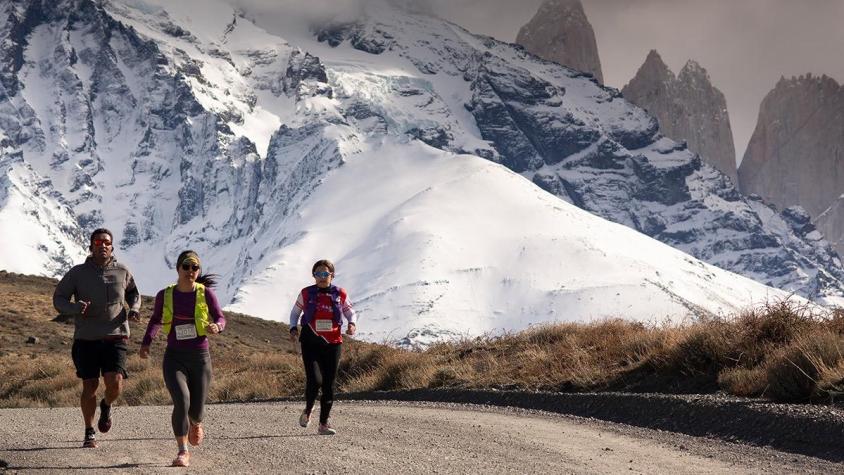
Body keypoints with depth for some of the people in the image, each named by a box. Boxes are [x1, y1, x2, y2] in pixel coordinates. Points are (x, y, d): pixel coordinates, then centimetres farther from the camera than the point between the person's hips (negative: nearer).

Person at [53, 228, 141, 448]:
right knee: (90, 387, 1)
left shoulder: (122, 272, 4)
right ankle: (89, 433, 21)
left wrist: (134, 309, 1)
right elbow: (58, 299, 2)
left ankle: (106, 406, 20)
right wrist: (76, 308, -19)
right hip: (86, 339, 0)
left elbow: (133, 293, 22)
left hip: (115, 337, 0)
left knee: (115, 383, -16)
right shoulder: (77, 273, -1)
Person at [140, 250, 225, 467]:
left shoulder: (206, 293, -4)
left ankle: (196, 424, 44)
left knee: (196, 409, 4)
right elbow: (156, 320, 17)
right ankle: (183, 452, -10)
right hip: (175, 358, 0)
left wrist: (216, 327, -18)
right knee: (182, 401, -22)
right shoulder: (165, 295, 0)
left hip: (200, 358, 0)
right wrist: (146, 343, 4)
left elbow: (220, 319, 5)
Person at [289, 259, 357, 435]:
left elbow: (350, 312, 14)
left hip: (332, 343, 2)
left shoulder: (340, 294, 3)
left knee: (329, 384, 3)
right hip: (311, 343, -2)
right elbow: (295, 313, 14)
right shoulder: (306, 294, 2)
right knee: (315, 380, -17)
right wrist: (293, 328, -4)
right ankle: (308, 410, 13)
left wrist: (352, 324, -8)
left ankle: (323, 424, 14)